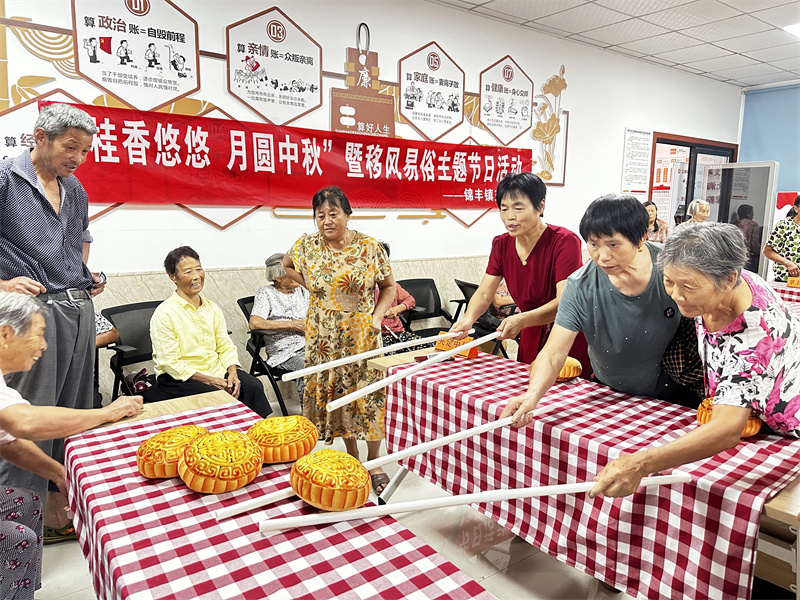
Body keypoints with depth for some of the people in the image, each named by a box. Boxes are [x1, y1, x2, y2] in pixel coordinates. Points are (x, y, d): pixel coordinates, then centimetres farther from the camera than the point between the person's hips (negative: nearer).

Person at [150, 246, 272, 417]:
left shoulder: (212, 308, 9)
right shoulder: (164, 314, -10)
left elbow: (225, 346, 9)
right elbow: (170, 363, -13)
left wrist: (233, 373, -11)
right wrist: (209, 380, -19)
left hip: (216, 369, 5)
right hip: (180, 377, -5)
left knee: (253, 386, -20)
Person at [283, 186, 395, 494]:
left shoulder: (369, 247, -6)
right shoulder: (307, 247, -1)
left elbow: (389, 286, 4)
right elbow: (287, 265, 21)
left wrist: (377, 317, -9)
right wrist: (310, 286, 5)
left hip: (361, 334, -2)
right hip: (323, 338, 2)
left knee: (367, 395, 1)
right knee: (335, 395, 10)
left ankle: (374, 461, 19)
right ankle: (352, 457, 28)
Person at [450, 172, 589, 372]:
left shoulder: (565, 241, -19)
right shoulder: (501, 245, -1)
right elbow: (484, 294, -4)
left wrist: (522, 320, -44)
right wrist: (468, 318, -26)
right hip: (531, 337, 5)